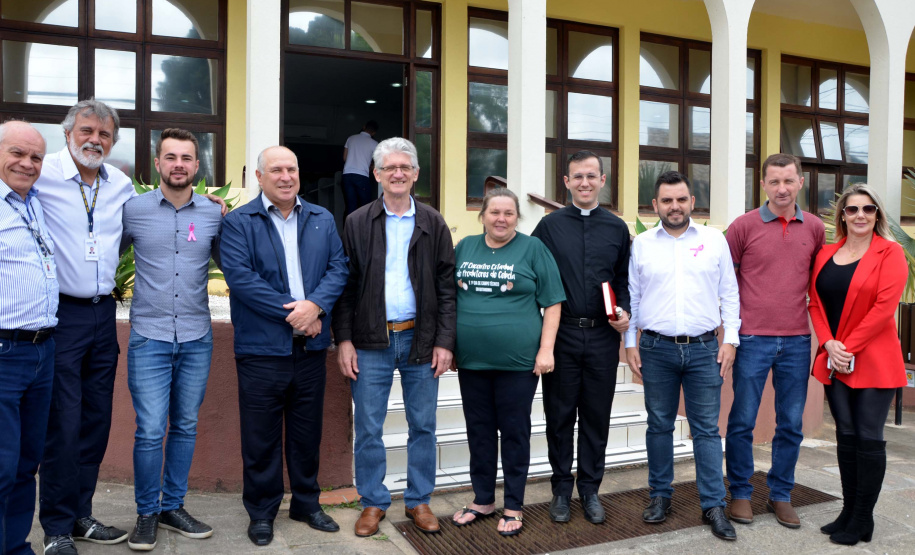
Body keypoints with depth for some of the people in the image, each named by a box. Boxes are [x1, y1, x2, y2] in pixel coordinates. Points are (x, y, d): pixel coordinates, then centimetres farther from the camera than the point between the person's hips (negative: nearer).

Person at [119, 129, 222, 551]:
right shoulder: (133, 210, 0)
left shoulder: (213, 214, 3)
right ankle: (146, 514, 17)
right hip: (149, 338, -2)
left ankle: (172, 507, 27)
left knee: (185, 427, 11)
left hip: (197, 338, 2)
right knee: (150, 432, -3)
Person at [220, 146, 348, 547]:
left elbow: (337, 269, 3)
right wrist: (291, 311, -17)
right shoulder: (237, 222, -2)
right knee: (261, 436, 7)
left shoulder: (322, 220, 11)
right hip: (261, 348, -3)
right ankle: (261, 512, 24)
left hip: (311, 347, 4)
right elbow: (240, 277, -14)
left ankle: (307, 503, 30)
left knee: (307, 432, 14)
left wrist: (315, 306, -16)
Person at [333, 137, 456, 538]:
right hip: (371, 342, 0)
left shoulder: (434, 224, 4)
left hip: (421, 339, 1)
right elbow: (345, 285, 2)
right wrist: (344, 339, -5)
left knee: (423, 426, 10)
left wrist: (445, 341, -4)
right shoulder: (357, 223, 3)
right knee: (368, 428, 7)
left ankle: (418, 501, 26)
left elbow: (447, 287, 2)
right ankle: (373, 502, 24)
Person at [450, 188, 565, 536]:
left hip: (518, 361, -4)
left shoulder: (533, 249, -2)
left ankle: (513, 507, 22)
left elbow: (552, 302, -3)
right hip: (471, 360, 4)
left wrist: (546, 349, -9)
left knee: (514, 433, 7)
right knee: (479, 431, 14)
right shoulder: (465, 247, 9)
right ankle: (483, 499, 31)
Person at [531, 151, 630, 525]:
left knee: (597, 415, 9)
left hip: (603, 336, 2)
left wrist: (624, 311, -5)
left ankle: (590, 489, 23)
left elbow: (624, 279, 13)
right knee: (560, 414, 7)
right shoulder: (550, 225, 3)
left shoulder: (617, 228, 9)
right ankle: (561, 489, 22)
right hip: (561, 334, -1)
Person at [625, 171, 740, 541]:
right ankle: (660, 496, 24)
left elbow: (729, 294, 6)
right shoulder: (641, 244, 5)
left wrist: (730, 340, -1)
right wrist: (630, 343, 3)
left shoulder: (715, 240, 4)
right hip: (656, 348, 1)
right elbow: (631, 297, 7)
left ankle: (713, 505, 14)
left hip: (704, 348, 0)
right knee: (659, 425, 10)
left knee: (707, 428, 4)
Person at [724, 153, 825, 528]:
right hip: (752, 339, -3)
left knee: (791, 424, 10)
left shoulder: (815, 228, 6)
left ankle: (781, 495, 26)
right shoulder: (744, 226, -3)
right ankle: (740, 493, 20)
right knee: (742, 421, 4)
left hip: (797, 341, 3)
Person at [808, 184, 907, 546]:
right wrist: (828, 344, -7)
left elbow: (884, 306, -13)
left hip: (873, 362, -4)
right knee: (846, 435, 10)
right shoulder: (826, 255, 10)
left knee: (869, 438, 0)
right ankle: (848, 512, 20)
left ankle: (862, 520, 11)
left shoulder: (890, 253, -4)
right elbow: (816, 302, 7)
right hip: (834, 361, 5)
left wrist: (849, 347, -14)